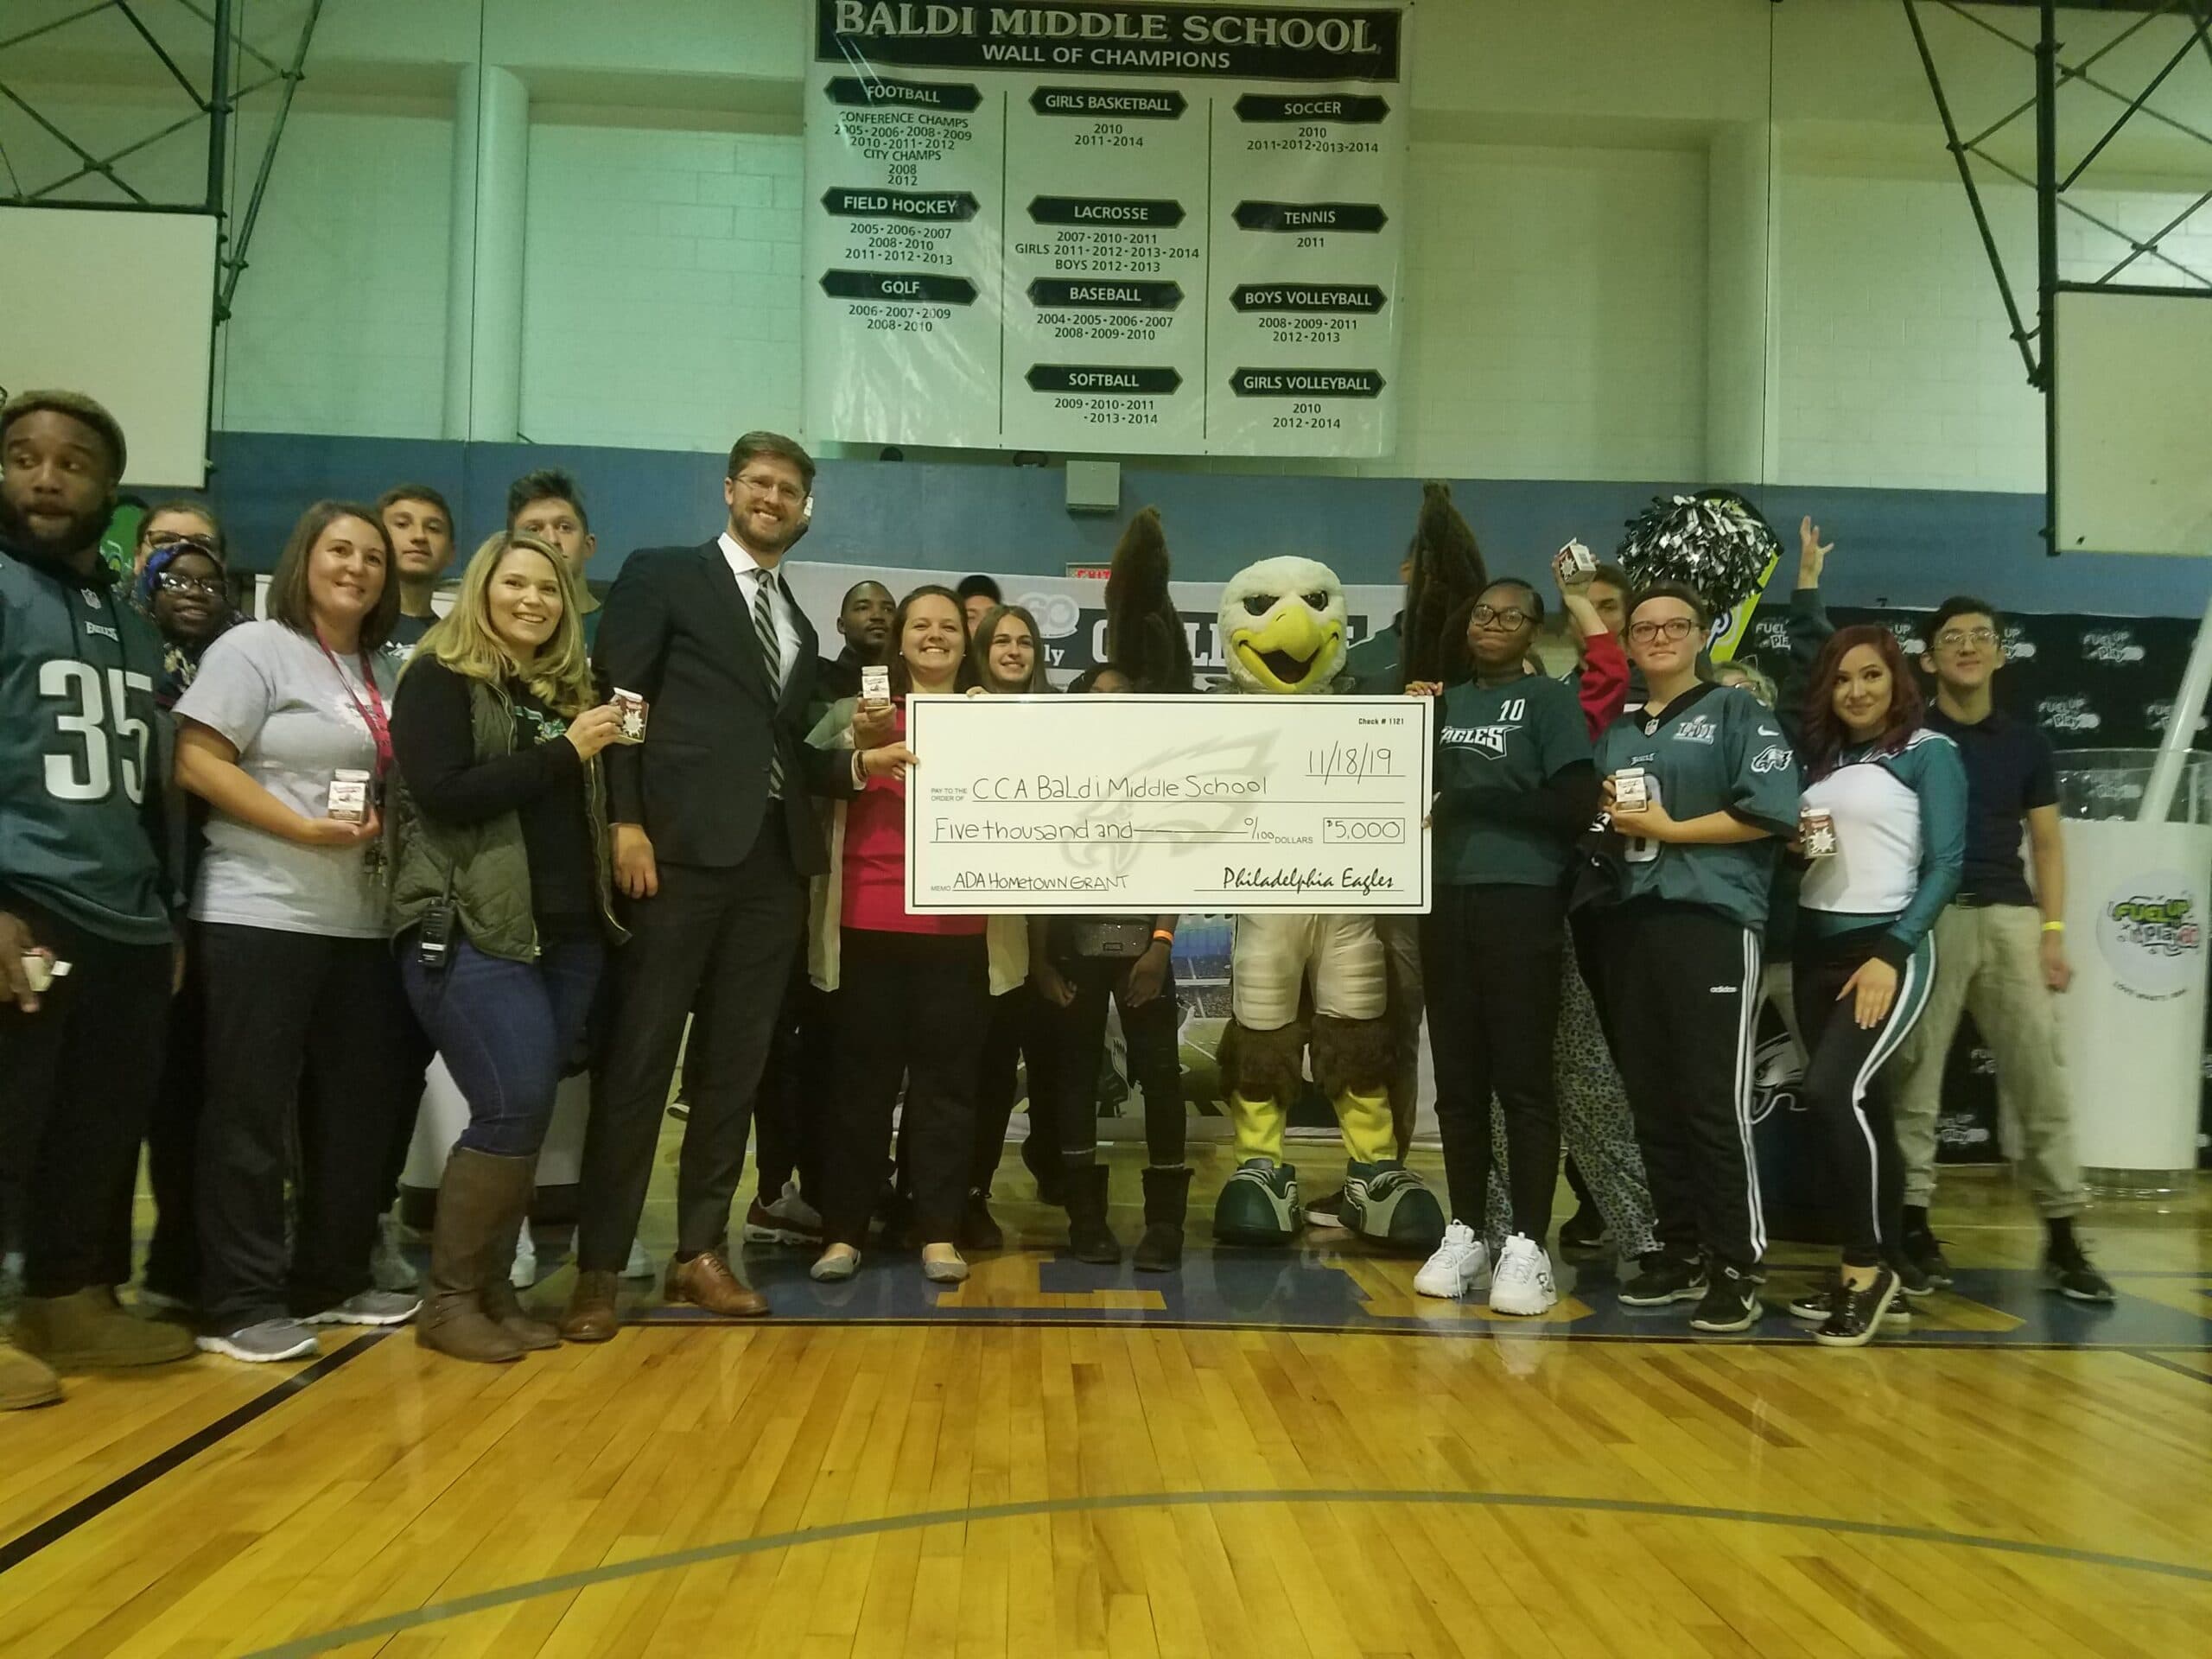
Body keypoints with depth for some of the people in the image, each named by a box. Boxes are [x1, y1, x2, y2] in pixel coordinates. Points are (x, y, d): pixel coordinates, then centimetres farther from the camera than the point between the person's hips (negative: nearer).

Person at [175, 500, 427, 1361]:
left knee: (357, 1107, 11)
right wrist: (304, 828, -19)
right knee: (250, 1114, -1)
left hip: (363, 923, 7)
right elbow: (197, 761, -13)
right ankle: (240, 1304, 7)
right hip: (262, 916, -7)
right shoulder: (254, 648, -4)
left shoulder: (385, 675, 15)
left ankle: (332, 1280, 23)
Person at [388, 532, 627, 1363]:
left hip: (568, 933, 6)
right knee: (513, 1109, -13)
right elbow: (441, 794, -15)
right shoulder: (439, 679, -1)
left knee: (529, 1117, 6)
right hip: (468, 931, -6)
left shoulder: (568, 688, 16)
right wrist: (564, 751, -15)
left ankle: (492, 1289, 18)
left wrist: (608, 754, 0)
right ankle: (449, 1298, 3)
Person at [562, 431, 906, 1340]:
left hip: (773, 861, 6)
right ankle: (598, 1266, 4)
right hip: (679, 848, -6)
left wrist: (855, 763, 2)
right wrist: (624, 820, -14)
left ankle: (701, 1250, 17)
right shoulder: (662, 575, 5)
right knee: (637, 1059, -3)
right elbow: (614, 700, -4)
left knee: (735, 1064, 8)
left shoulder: (799, 626, 22)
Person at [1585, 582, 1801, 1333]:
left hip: (1711, 923, -6)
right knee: (1651, 1101, 8)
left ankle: (1737, 1268, 0)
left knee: (1715, 1104, -7)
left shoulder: (1737, 712, 2)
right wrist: (1608, 817, 0)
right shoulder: (1615, 731, 19)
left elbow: (1772, 812, -9)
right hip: (1628, 925, 6)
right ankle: (1681, 1252, 18)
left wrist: (1668, 829, -9)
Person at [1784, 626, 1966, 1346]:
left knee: (1832, 1093, -20)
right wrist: (1796, 846, -7)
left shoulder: (1929, 752, -2)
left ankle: (1866, 1266, -8)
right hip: (1815, 945, 6)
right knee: (1857, 1107, 9)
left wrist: (1891, 953, -16)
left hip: (1887, 946, -6)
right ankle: (1875, 1269, 16)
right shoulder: (1819, 756, 13)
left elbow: (1945, 864, -8)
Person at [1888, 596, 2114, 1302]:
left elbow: (2046, 843, 14)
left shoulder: (2026, 742, 14)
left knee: (2041, 1074, -2)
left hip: (2009, 916, 2)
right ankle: (1913, 1222, 8)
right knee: (1915, 1074, 0)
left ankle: (2062, 1236, 5)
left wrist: (2053, 932, 3)